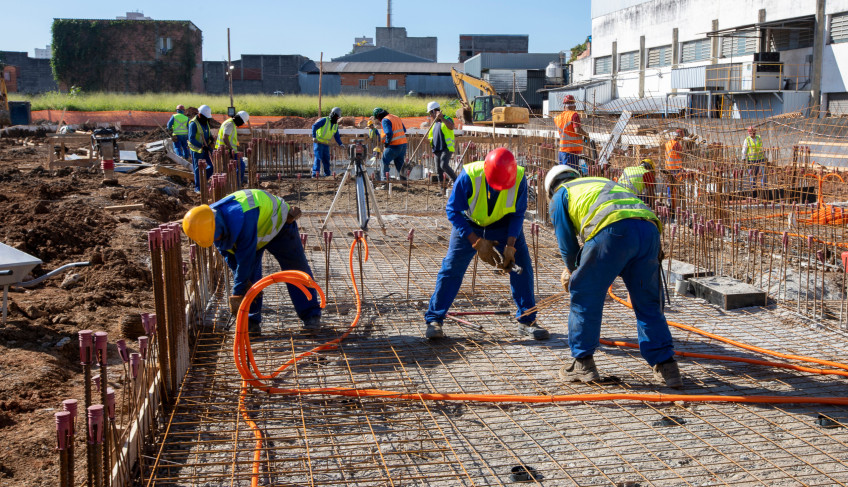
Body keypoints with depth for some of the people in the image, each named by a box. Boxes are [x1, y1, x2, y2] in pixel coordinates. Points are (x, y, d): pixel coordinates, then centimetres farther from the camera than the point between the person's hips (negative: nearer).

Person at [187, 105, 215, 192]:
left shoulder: (205, 122, 8)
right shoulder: (193, 124, -17)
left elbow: (209, 132, 21)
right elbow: (191, 139, -22)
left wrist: (211, 138, -3)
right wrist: (202, 146, -28)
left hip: (206, 148, 7)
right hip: (197, 150, -7)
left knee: (211, 166, 5)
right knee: (198, 169, 1)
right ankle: (197, 187, 12)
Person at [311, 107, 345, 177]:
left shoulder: (336, 125, 11)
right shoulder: (324, 120, -10)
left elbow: (337, 136, 15)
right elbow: (314, 126, -18)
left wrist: (340, 144, -1)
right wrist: (314, 137, -29)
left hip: (326, 145, 7)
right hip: (318, 143, -7)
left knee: (326, 160, 10)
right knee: (318, 158, -16)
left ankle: (327, 174, 19)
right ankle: (315, 173, -21)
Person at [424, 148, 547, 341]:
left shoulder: (519, 179, -28)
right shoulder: (469, 176, -34)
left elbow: (518, 214, -14)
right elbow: (453, 210, -23)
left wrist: (510, 246, -24)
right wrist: (477, 242, -27)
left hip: (503, 225, 2)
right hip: (469, 224, -2)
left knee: (521, 266, -5)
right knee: (452, 267, -8)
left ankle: (527, 321, 9)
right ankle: (434, 319, 3)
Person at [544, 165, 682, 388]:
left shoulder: (560, 195, 26)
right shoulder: (603, 182, 42)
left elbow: (567, 244, 22)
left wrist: (572, 271, 42)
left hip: (613, 230, -5)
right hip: (649, 229, 6)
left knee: (585, 296, 10)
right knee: (648, 304, 16)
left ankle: (583, 364, 16)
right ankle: (665, 365, 15)